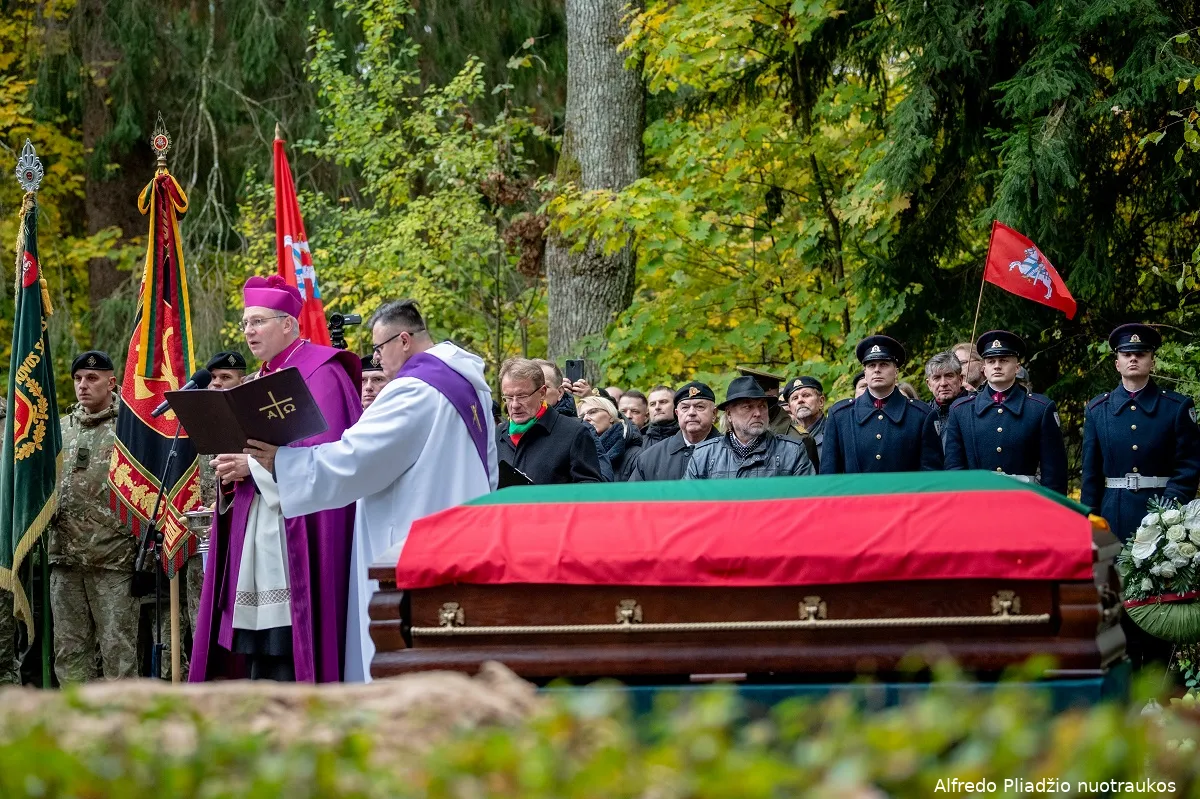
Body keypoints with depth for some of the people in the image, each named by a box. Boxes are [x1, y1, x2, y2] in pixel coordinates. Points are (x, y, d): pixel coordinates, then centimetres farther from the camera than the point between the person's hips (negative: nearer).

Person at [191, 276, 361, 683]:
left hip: (298, 534, -8)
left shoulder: (320, 374, -7)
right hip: (256, 537, 8)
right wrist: (233, 468, 1)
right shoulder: (261, 381, 20)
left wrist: (255, 465, -16)